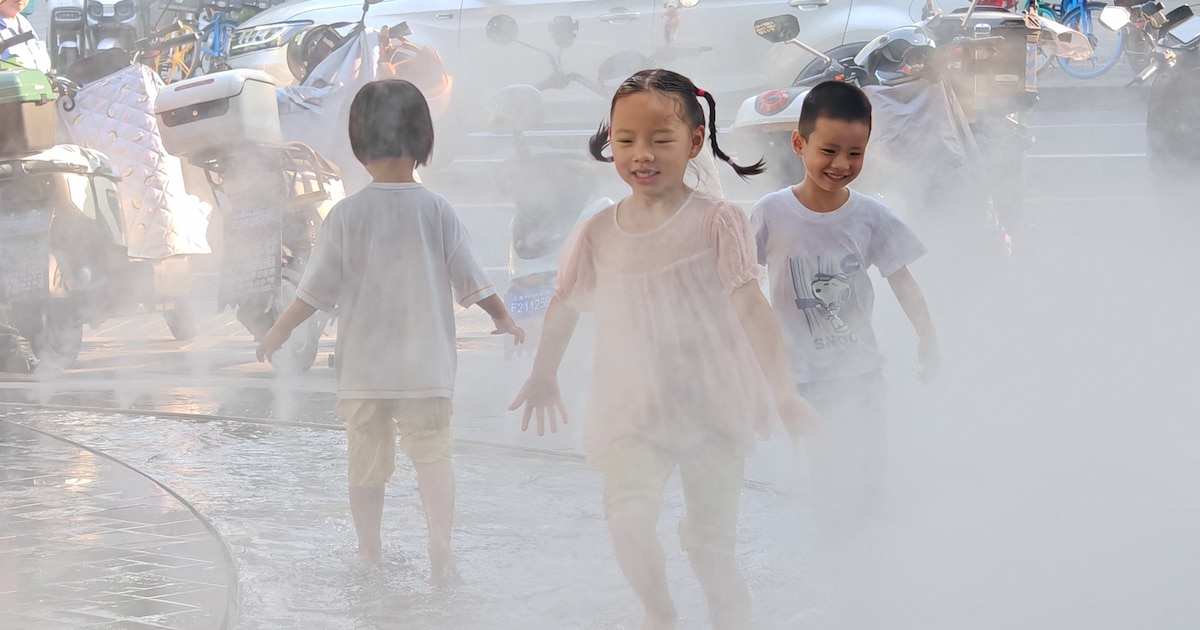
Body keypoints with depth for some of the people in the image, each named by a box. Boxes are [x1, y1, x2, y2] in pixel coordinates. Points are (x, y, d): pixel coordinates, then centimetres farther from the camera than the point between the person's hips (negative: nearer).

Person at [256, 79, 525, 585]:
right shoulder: (437, 211, -5)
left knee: (365, 461, 12)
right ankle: (439, 544, -15)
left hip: (363, 367, 0)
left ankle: (369, 554, 23)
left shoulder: (347, 214, -8)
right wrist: (503, 319, 19)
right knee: (432, 453, 3)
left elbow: (317, 288, -5)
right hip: (426, 364, 0)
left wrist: (279, 333, 9)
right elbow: (472, 281, 1)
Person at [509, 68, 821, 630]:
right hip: (634, 411, 1)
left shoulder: (716, 221, -7)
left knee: (711, 547, 4)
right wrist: (542, 378, 30)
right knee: (628, 517, -22)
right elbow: (564, 305, 18)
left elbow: (749, 306, -13)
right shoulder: (598, 233, 2)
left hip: (713, 406, -1)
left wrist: (784, 393, -22)